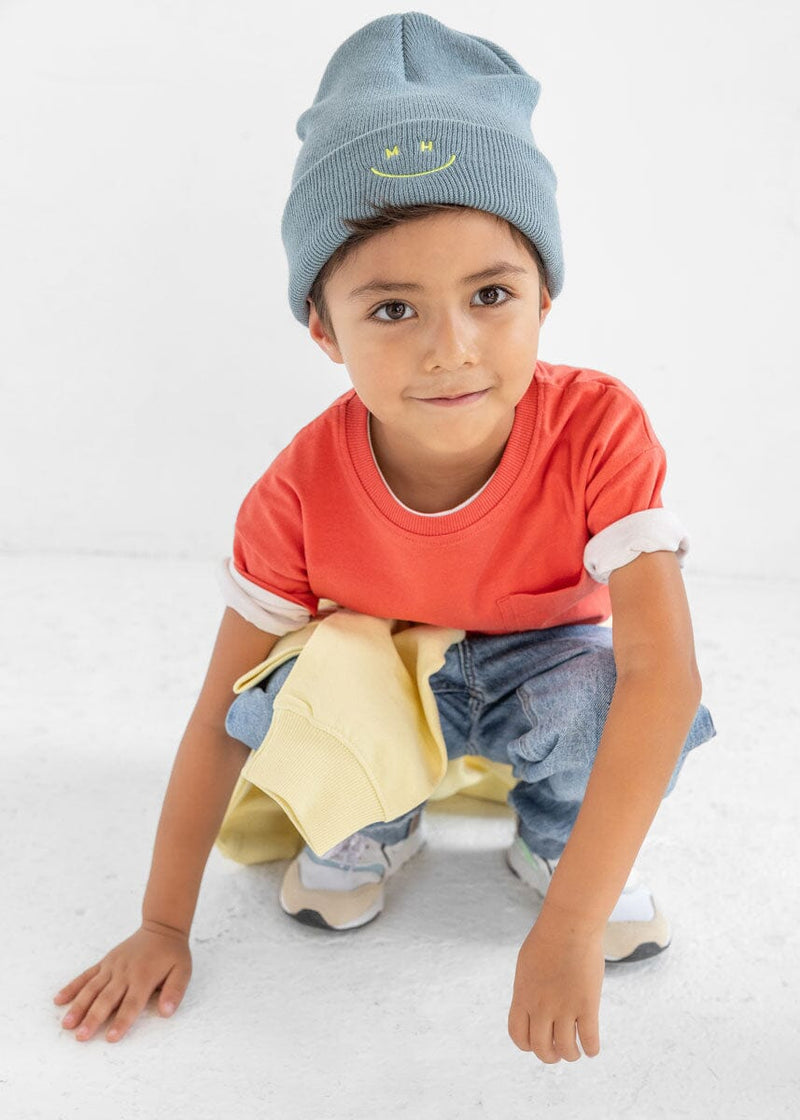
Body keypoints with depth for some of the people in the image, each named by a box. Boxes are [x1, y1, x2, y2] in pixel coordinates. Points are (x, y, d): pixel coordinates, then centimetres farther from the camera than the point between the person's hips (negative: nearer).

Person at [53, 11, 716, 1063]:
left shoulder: (598, 429, -32)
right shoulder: (301, 492, -26)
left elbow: (663, 670, -39)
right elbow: (219, 718, -17)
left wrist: (570, 925, -45)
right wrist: (164, 924, -15)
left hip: (545, 663, 0)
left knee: (603, 695, -34)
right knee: (290, 695, -31)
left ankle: (554, 837, 2)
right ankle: (372, 828, 5)